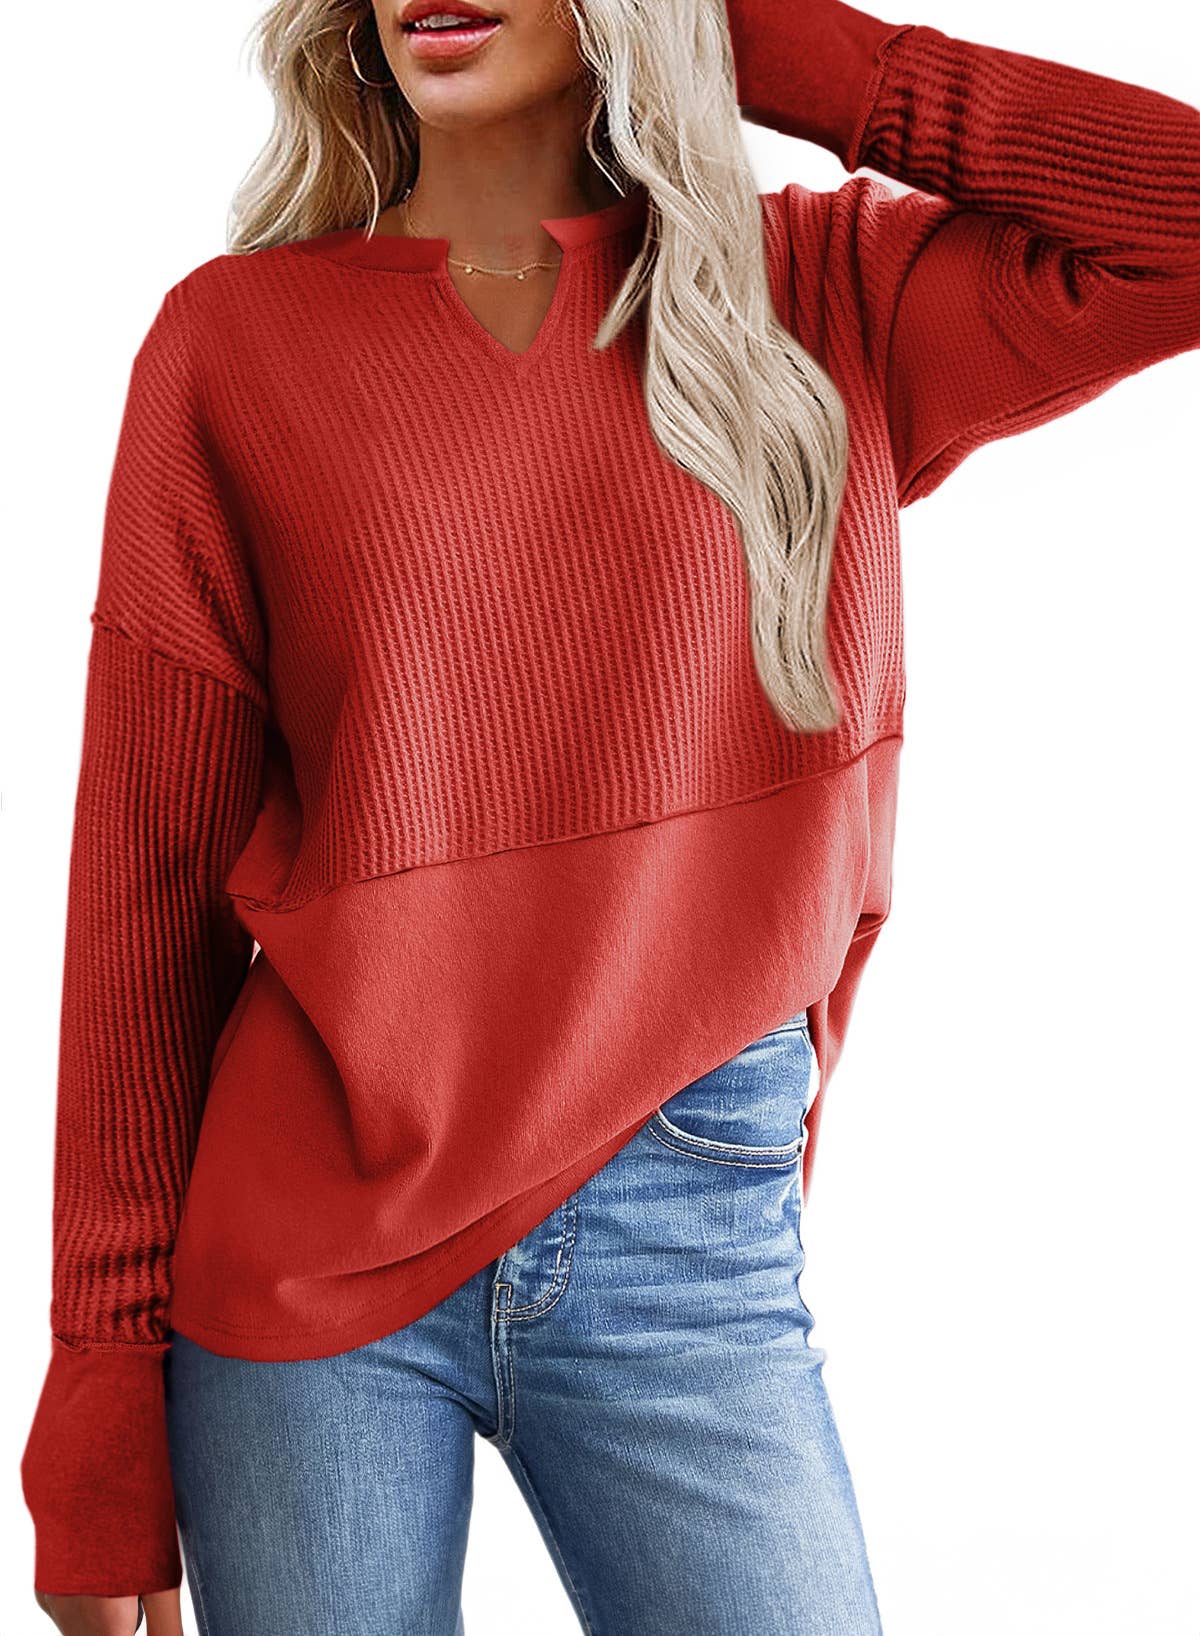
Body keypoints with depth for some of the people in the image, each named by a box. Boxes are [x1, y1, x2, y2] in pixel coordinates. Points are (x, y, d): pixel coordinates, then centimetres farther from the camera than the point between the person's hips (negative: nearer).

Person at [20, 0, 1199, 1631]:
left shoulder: (818, 306, 3)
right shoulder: (238, 338, -1)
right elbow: (146, 897, -2)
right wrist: (100, 1422, -2)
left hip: (694, 1249, 1)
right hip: (307, 1243, 0)